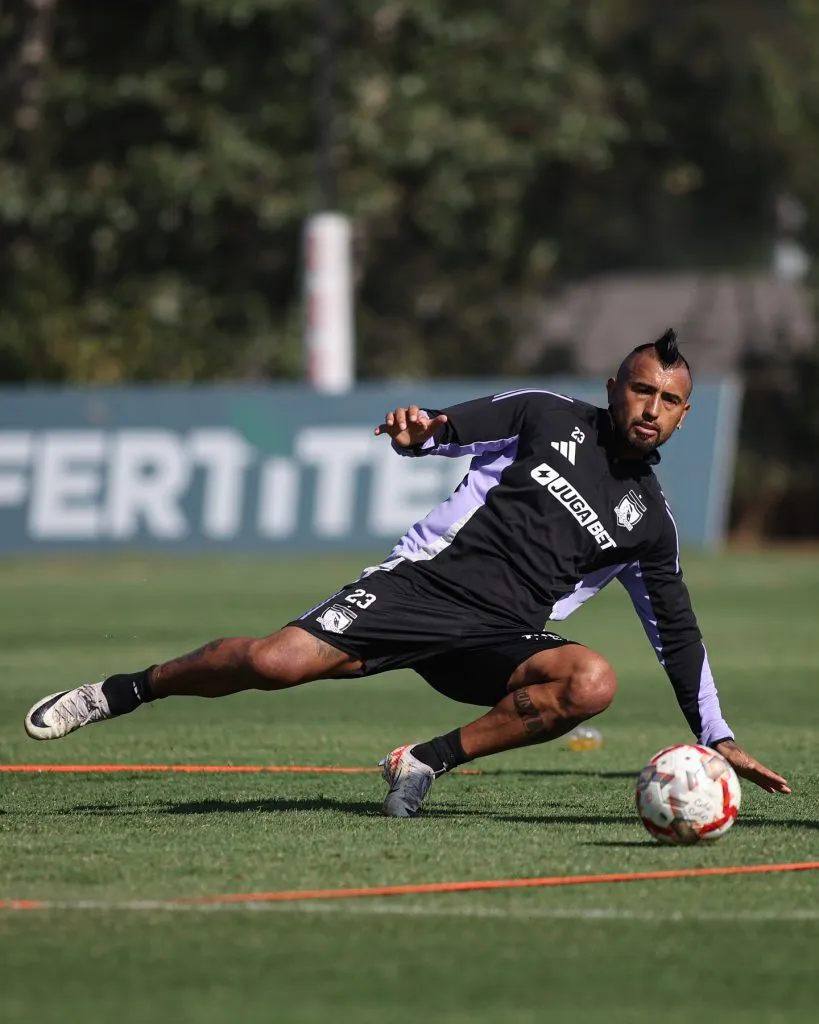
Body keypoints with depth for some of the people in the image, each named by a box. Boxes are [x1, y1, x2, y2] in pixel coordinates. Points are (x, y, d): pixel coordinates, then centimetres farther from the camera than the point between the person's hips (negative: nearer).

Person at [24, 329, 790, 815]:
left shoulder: (647, 521, 14)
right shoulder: (548, 418, 7)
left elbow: (677, 634, 19)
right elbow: (459, 427, -1)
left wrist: (717, 737, 15)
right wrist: (420, 430, -26)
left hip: (495, 641, 3)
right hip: (427, 581, -3)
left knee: (593, 681, -29)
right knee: (275, 662, -22)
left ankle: (431, 761, -17)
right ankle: (124, 691, 3)